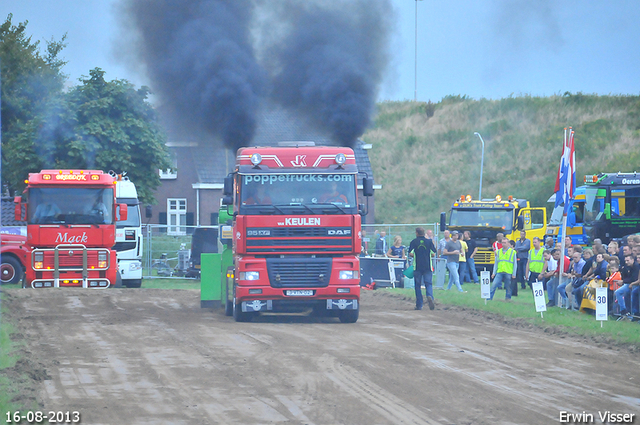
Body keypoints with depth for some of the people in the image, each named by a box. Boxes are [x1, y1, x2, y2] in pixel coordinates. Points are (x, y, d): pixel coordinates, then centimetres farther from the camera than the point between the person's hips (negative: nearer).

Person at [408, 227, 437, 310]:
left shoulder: (414, 242, -1)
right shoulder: (429, 241, 2)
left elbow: (410, 254, -6)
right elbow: (434, 253, 2)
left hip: (417, 267, -1)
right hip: (428, 266, 1)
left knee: (417, 286, 8)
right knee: (429, 284, 3)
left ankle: (419, 305, 7)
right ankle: (430, 296, -27)